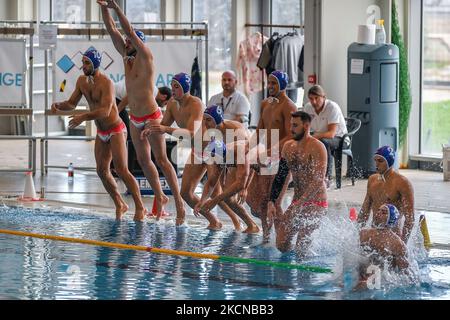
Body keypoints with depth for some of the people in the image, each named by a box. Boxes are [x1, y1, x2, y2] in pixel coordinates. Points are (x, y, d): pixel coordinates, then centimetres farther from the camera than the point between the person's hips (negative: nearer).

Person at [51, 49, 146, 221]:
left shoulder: (106, 83, -24)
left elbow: (105, 111, -33)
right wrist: (59, 105, -13)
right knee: (102, 171, 7)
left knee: (122, 170, -13)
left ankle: (140, 207, -6)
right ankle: (120, 205, 21)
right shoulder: (82, 81, 2)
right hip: (101, 133, 8)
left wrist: (83, 117, -43)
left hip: (116, 130, -8)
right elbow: (72, 103, 9)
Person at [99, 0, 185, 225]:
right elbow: (112, 30, 4)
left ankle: (178, 201, -9)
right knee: (143, 160, 11)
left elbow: (130, 32, -23)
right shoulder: (126, 56, 7)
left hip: (151, 117, -8)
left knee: (161, 160, -10)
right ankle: (160, 197, 23)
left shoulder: (145, 57, -11)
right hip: (135, 119, 8)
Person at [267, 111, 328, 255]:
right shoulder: (288, 147, 9)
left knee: (302, 242, -20)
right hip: (297, 202, 7)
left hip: (315, 203, -7)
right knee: (281, 244, 0)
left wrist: (300, 203, -27)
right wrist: (271, 202, 2)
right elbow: (280, 177, 13)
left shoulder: (317, 147, -13)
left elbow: (318, 181, -22)